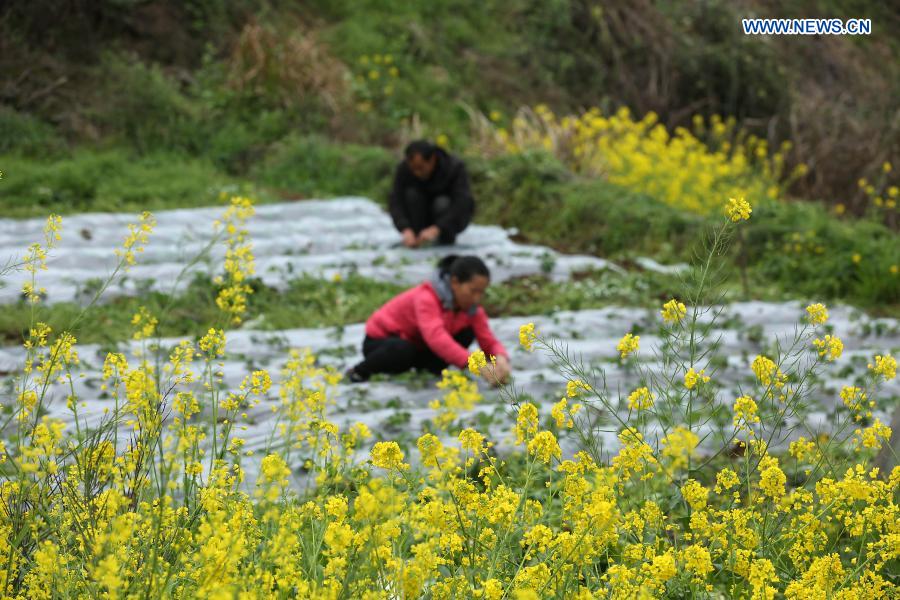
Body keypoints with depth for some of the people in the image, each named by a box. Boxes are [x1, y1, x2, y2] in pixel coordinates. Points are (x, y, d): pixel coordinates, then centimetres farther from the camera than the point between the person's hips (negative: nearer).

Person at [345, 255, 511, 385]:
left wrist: (501, 359, -40)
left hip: (419, 346, 6)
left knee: (467, 333, -14)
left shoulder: (471, 307, -11)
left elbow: (489, 341, -14)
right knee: (402, 352, -41)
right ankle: (359, 372, -13)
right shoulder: (426, 298, -33)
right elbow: (437, 338, -49)